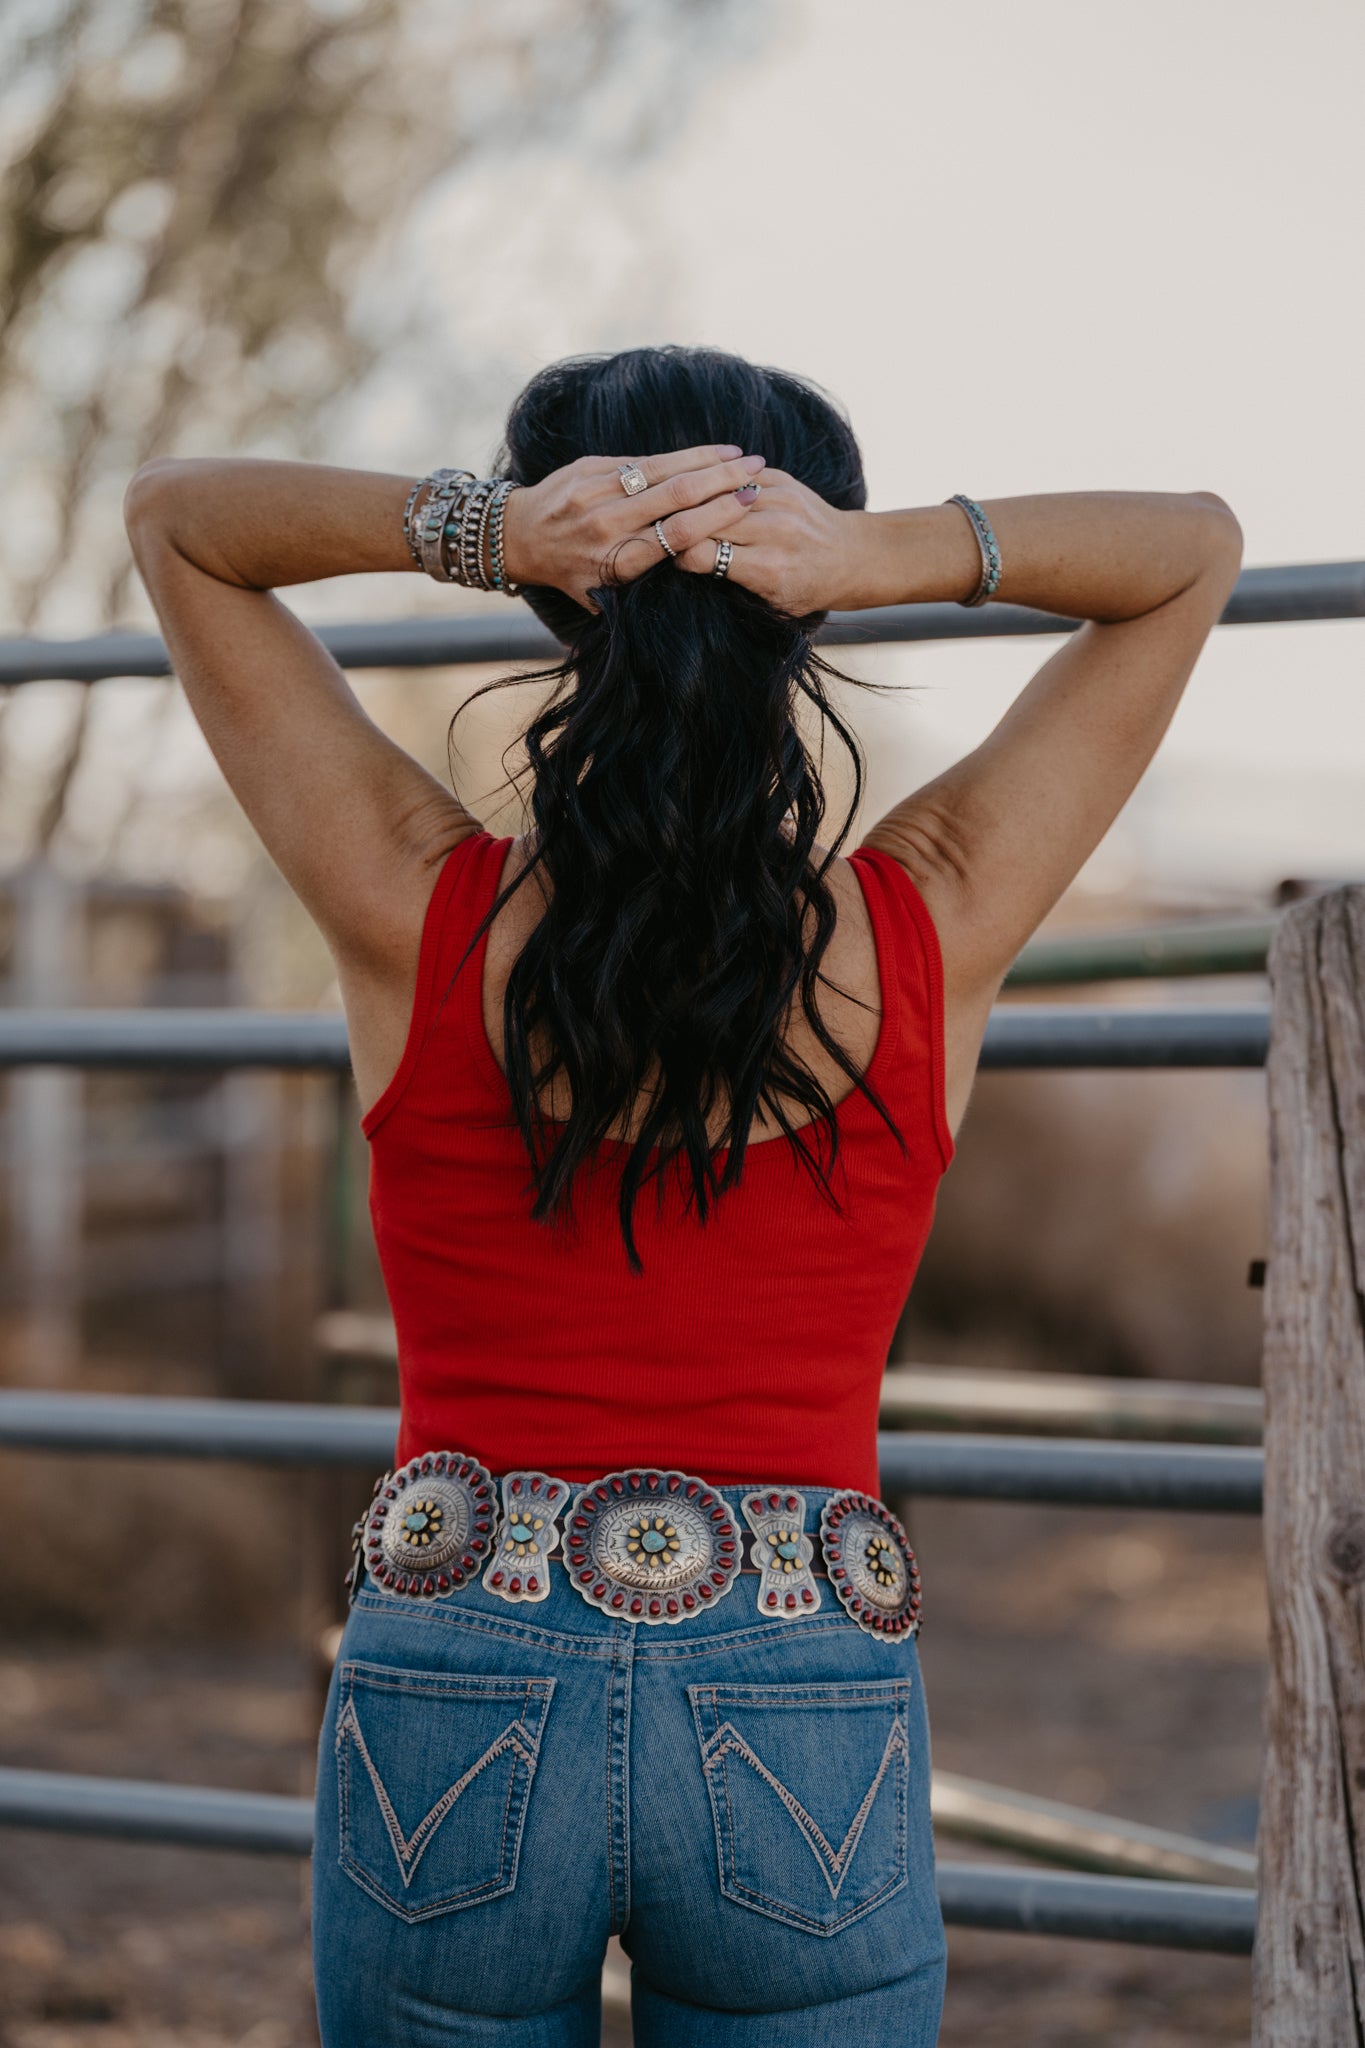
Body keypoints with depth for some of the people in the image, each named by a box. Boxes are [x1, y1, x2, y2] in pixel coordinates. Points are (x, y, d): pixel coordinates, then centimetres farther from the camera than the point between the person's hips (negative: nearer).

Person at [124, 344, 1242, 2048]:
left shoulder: (424, 918, -8)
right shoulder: (928, 937, -7)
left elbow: (172, 515, 5)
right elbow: (1197, 545, 5)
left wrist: (478, 530, -14)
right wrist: (887, 556, -13)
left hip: (452, 1706, 0)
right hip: (807, 1734, 0)